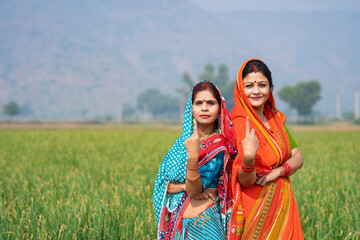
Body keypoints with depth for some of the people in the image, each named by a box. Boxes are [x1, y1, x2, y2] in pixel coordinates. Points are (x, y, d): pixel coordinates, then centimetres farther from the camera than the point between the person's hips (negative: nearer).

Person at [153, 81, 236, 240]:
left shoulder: (218, 146, -10)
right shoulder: (185, 140, 8)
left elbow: (195, 190, -20)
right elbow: (164, 184, 2)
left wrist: (193, 156, -34)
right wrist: (185, 187, -17)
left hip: (201, 221, -5)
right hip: (176, 220, 5)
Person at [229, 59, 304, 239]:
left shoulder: (275, 117, 6)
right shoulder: (240, 123, -15)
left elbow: (297, 157, 7)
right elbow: (245, 181, -19)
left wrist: (278, 171, -13)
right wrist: (248, 157, -40)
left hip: (282, 203, 7)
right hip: (258, 207, -6)